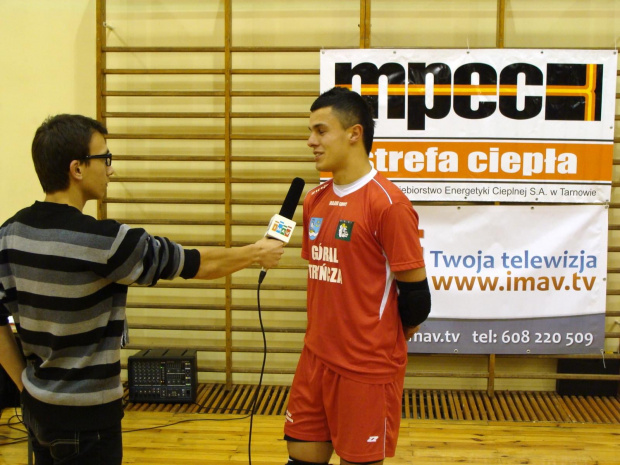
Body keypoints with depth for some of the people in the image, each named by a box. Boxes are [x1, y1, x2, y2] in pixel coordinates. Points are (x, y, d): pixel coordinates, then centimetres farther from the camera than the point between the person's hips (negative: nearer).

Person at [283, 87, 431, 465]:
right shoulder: (315, 200, 8)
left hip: (368, 366, -7)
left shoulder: (388, 203, -16)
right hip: (316, 357, 7)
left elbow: (414, 289, -13)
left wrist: (389, 333, 2)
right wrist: (329, 331, 11)